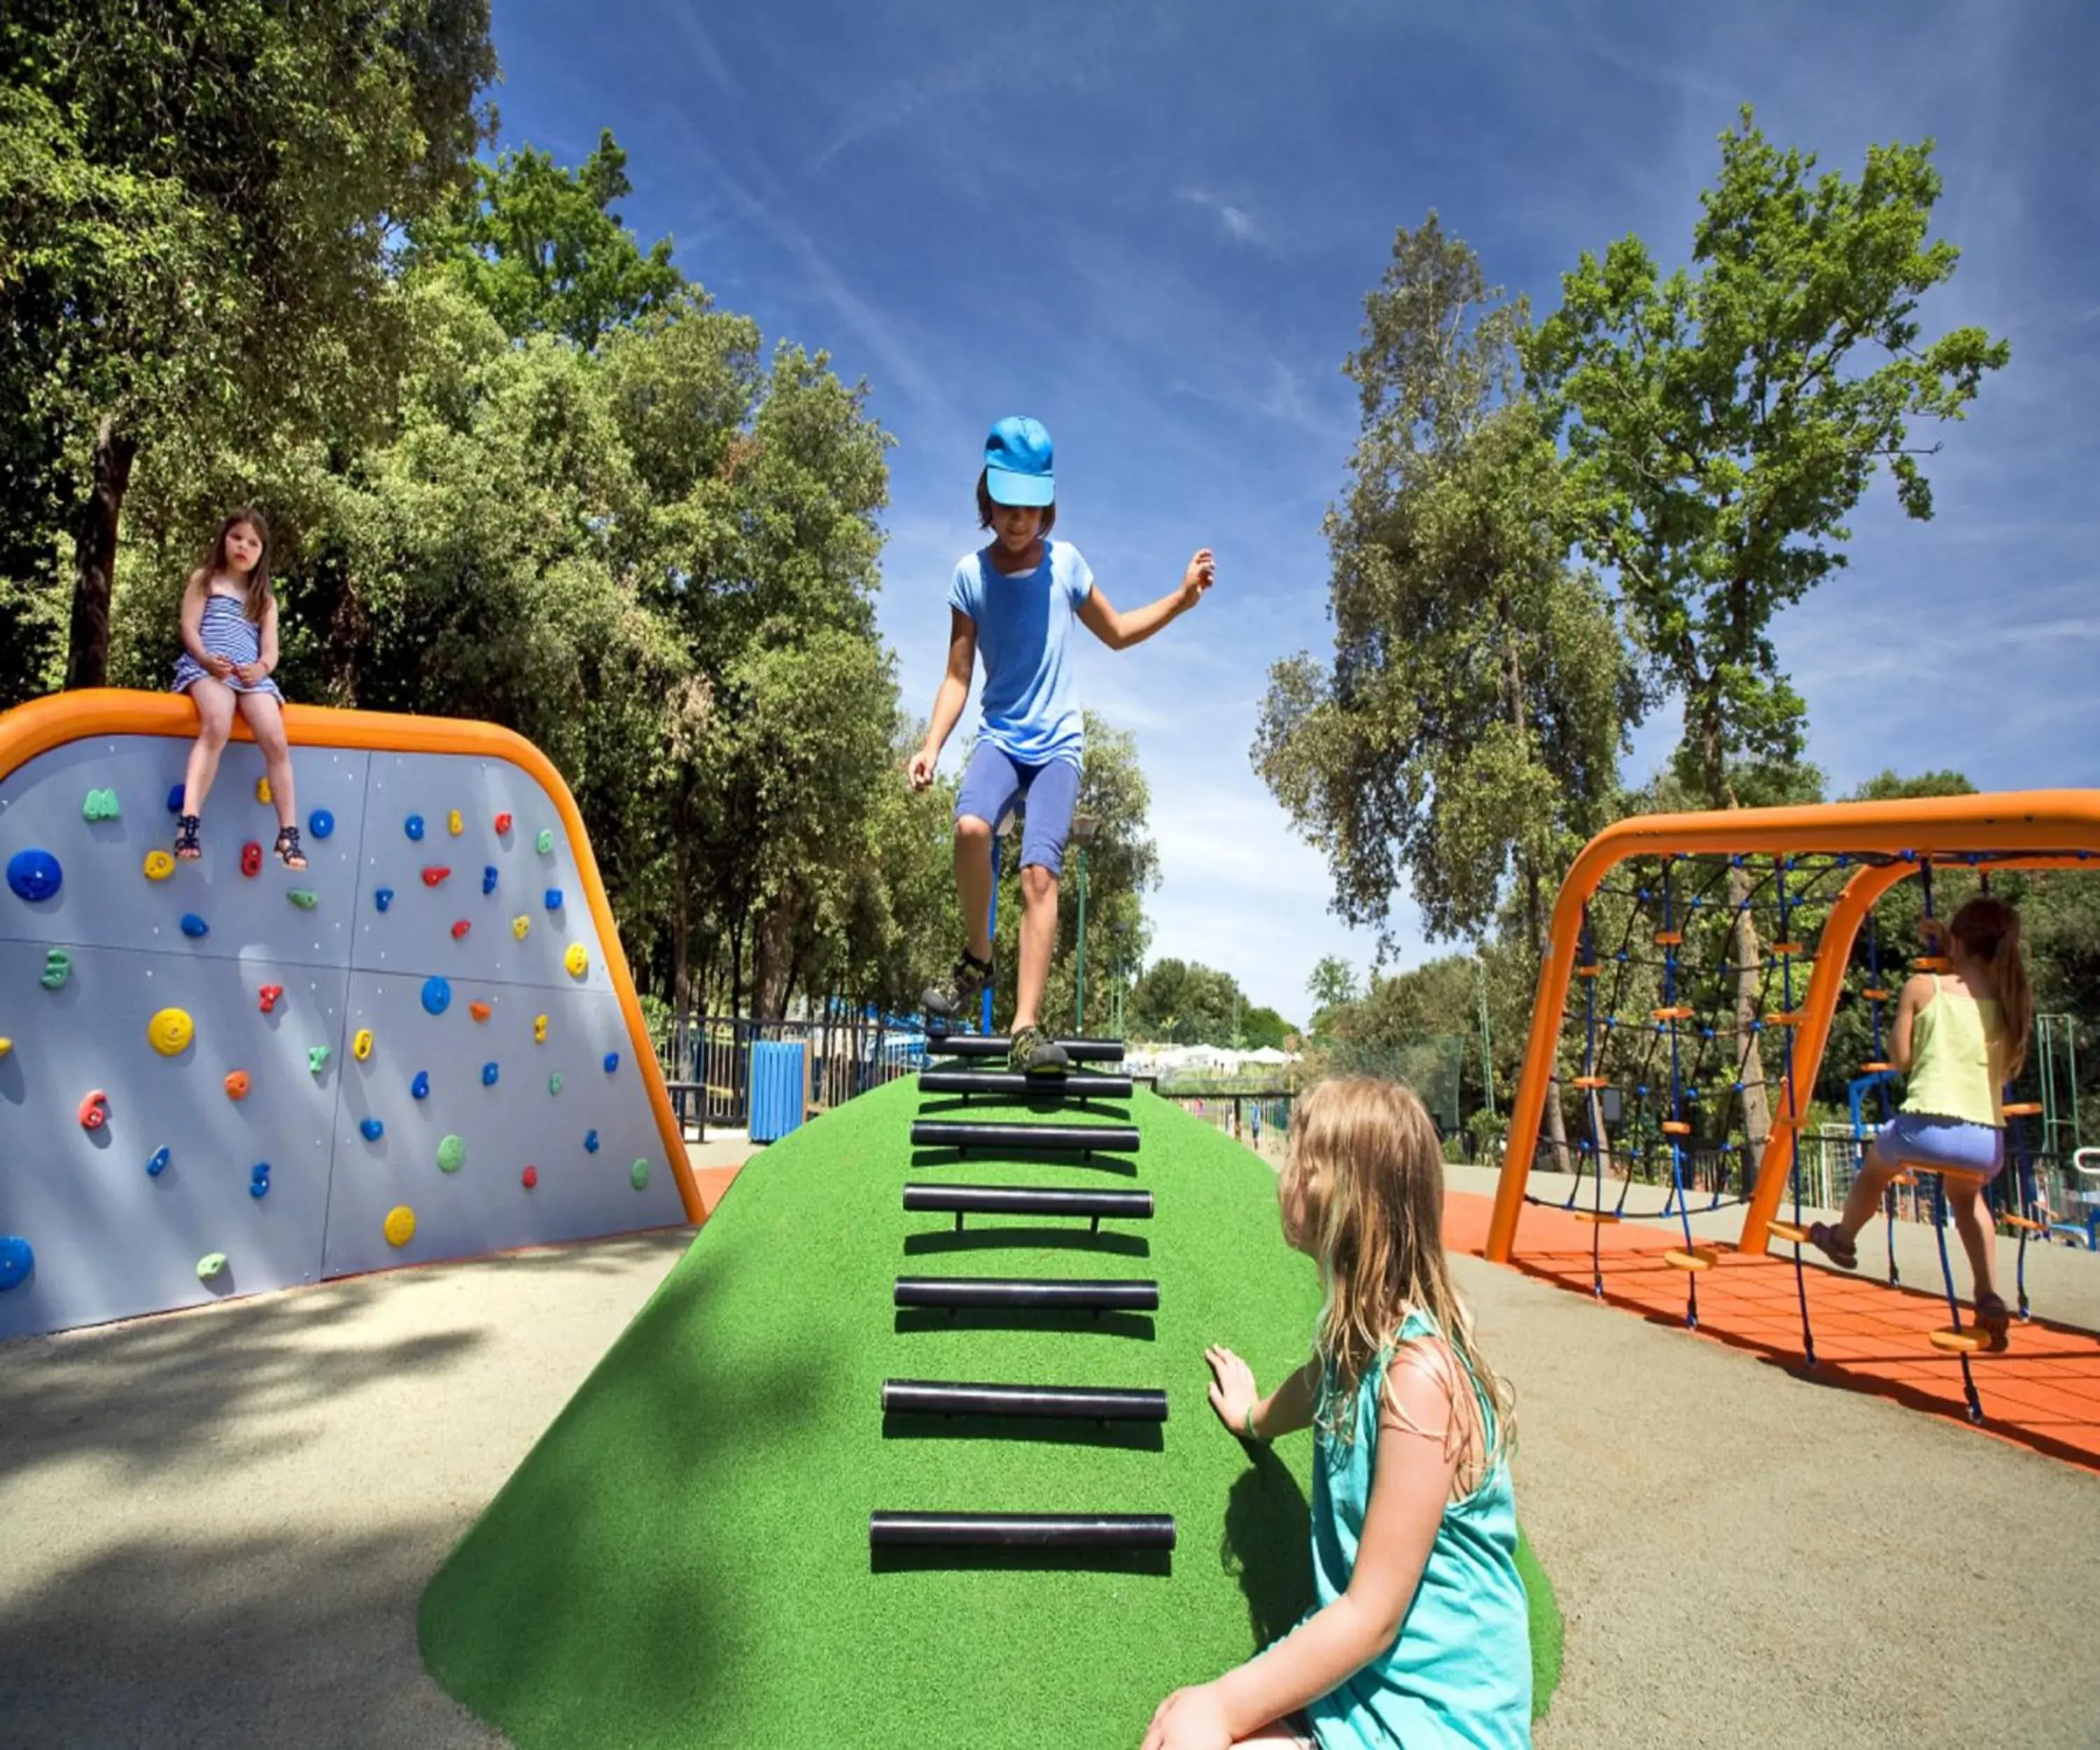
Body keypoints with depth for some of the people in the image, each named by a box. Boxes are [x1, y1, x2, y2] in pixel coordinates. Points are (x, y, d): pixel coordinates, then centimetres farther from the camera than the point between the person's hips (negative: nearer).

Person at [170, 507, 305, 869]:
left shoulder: (265, 598, 25)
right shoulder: (204, 579, 18)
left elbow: (271, 649, 12)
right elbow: (189, 627, 5)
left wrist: (261, 668, -13)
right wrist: (206, 658, -17)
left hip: (252, 674, 3)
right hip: (208, 667, -3)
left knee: (276, 741, -22)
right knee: (217, 726, -35)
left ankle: (288, 833, -20)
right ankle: (189, 819, -42)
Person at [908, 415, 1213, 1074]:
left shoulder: (1065, 563, 3)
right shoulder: (970, 575, 0)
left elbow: (1118, 633, 18)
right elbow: (958, 676, 2)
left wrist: (1182, 598, 5)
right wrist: (931, 747, -12)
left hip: (1058, 742, 0)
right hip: (999, 737, 0)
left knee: (1039, 871, -18)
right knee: (971, 827, -31)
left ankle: (1025, 1027, -16)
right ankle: (977, 956, -5)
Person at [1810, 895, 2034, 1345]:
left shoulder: (1923, 987, 1)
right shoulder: (2008, 998, 10)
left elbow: (1900, 1057, 5)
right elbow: (2007, 1068, 20)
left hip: (1928, 1129, -3)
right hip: (1987, 1143, 4)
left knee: (1876, 1163, 31)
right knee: (1966, 1195, 37)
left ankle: (1843, 1238, 53)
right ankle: (1990, 1299, 24)